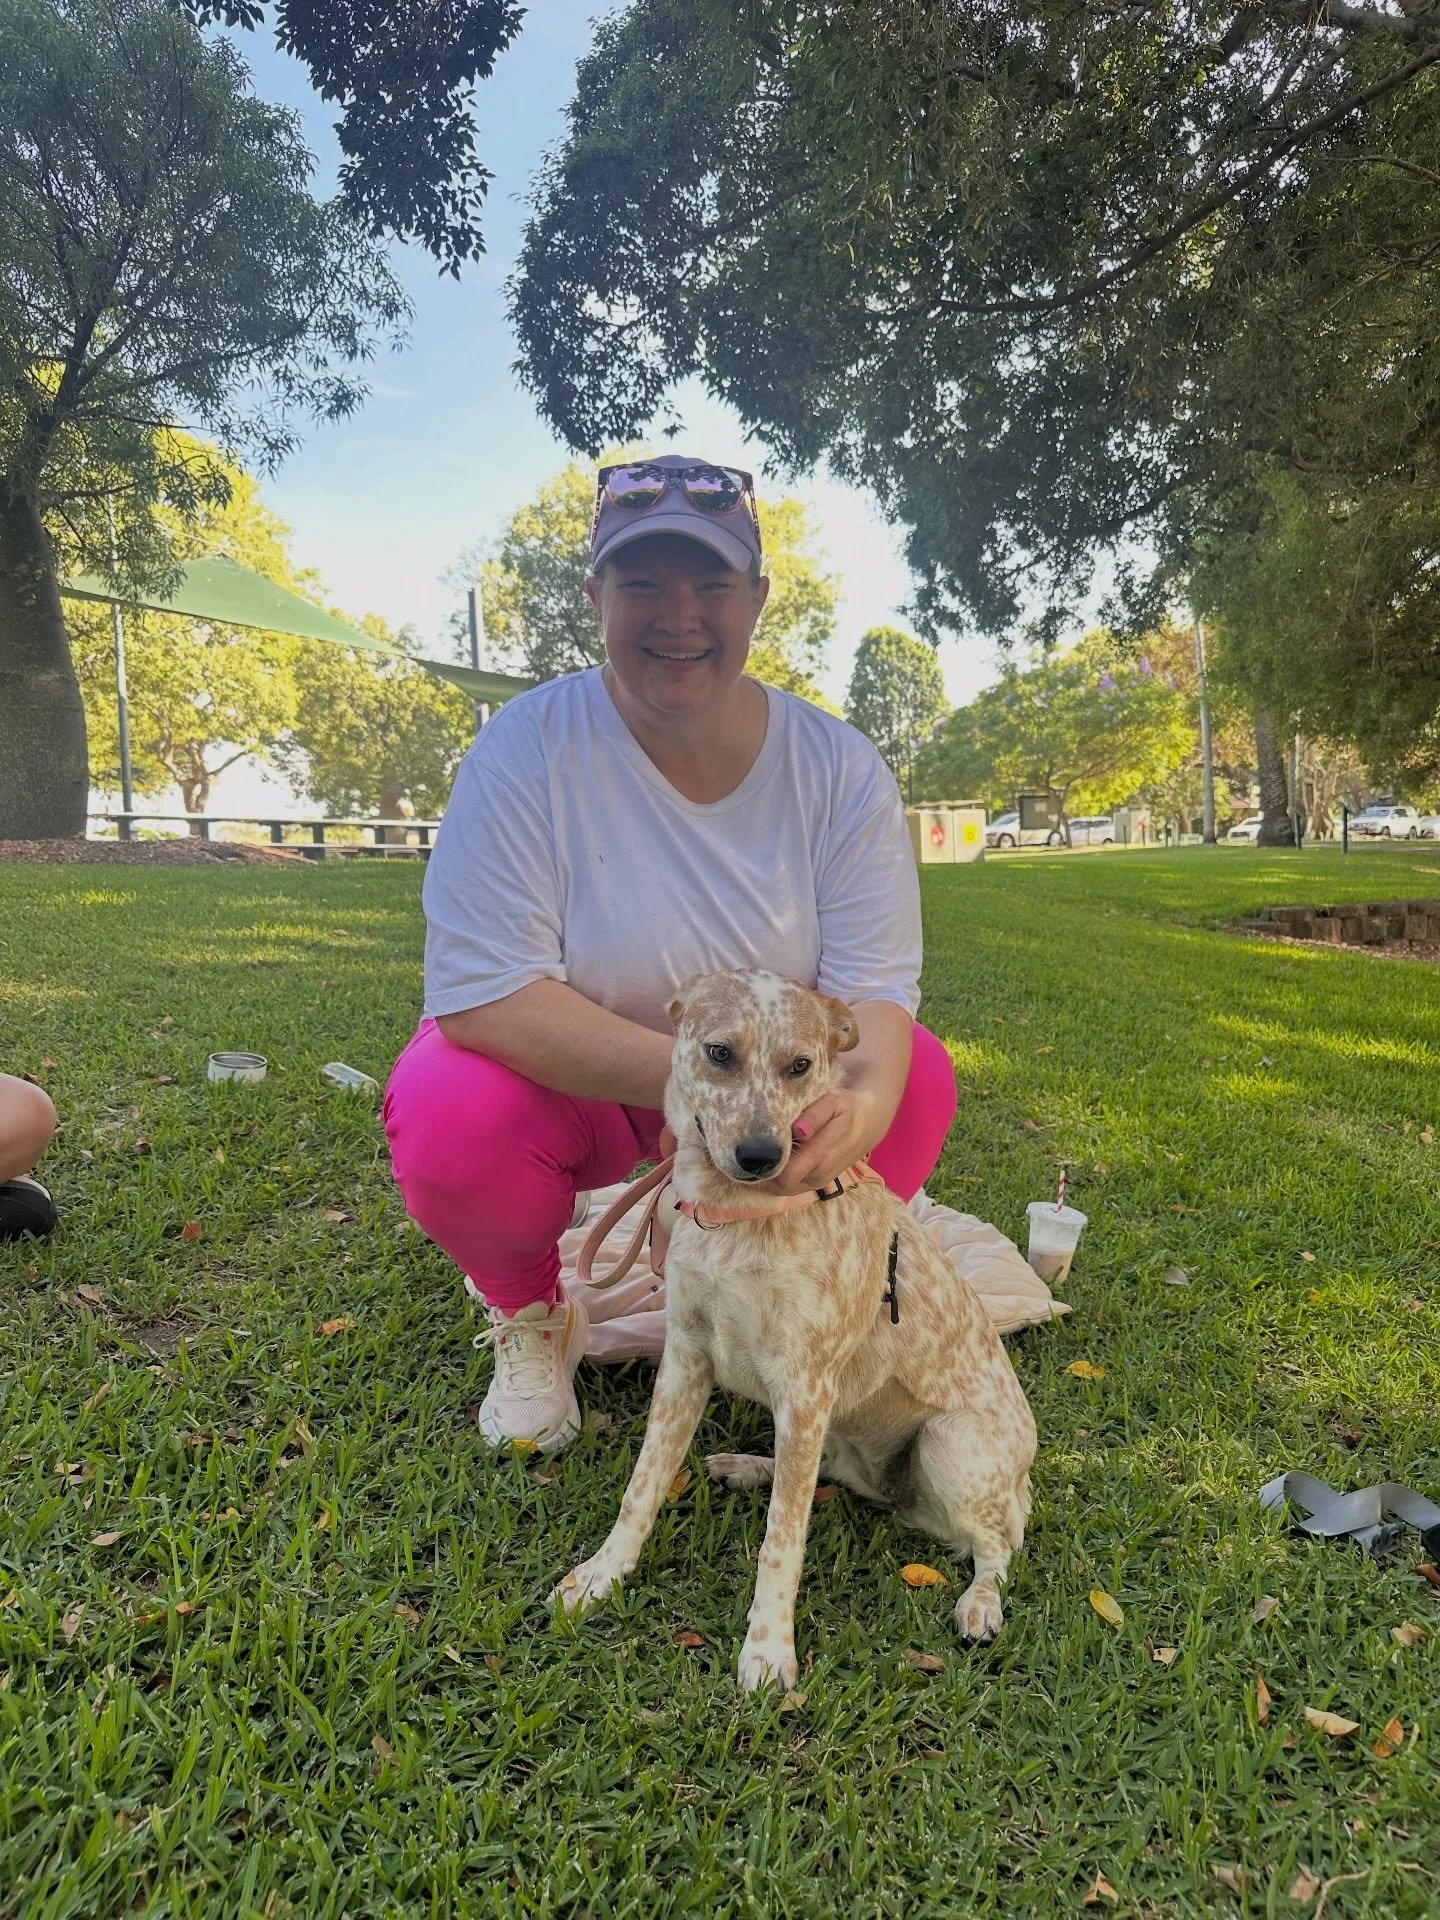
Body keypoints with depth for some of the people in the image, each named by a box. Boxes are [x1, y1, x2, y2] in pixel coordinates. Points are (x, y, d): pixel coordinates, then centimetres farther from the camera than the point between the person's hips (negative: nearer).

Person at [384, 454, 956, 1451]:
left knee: (919, 1079, -22)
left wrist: (862, 1099, -40)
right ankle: (531, 1315, 4)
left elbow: (874, 987, -15)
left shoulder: (841, 768, -12)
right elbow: (484, 993, -26)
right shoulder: (527, 748, -21)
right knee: (449, 1115, -33)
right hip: (564, 1077, -2)